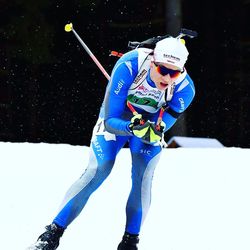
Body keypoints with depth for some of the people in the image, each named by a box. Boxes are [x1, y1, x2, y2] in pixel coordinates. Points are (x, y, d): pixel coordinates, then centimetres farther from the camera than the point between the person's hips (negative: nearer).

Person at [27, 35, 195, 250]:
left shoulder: (185, 89, -29)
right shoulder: (128, 67, -36)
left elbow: (162, 126, -25)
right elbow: (110, 120, -32)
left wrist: (154, 133, -49)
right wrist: (133, 127, -51)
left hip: (151, 125, 2)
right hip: (115, 120, -2)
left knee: (143, 179, -17)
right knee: (96, 173, -14)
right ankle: (53, 232, -7)